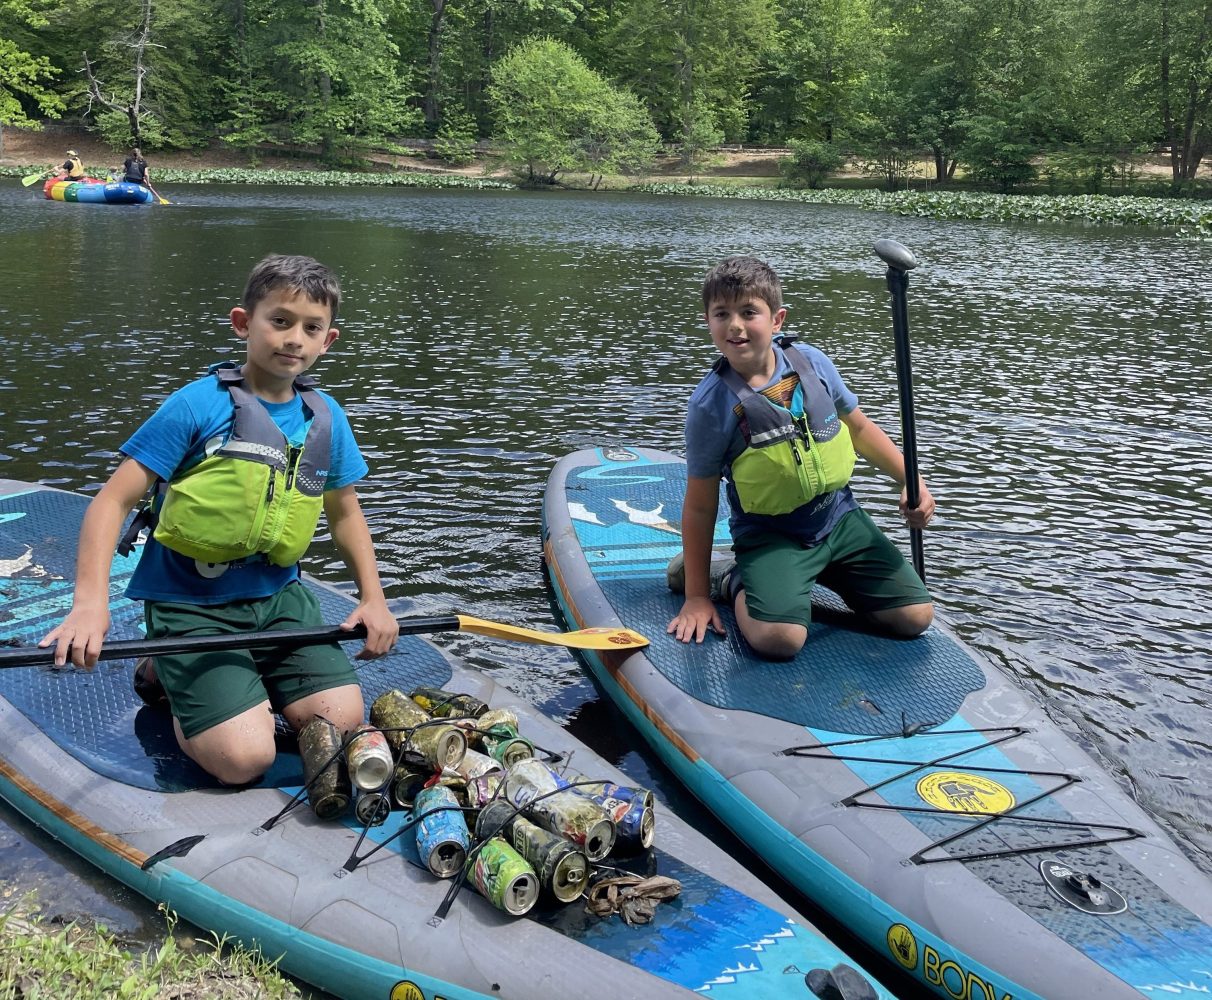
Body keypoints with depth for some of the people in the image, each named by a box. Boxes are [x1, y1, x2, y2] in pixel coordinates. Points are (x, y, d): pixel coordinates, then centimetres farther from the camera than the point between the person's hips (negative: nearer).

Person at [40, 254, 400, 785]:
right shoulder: (198, 405, -14)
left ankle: (254, 677, 17)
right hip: (190, 604, -5)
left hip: (278, 595, 5)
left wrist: (373, 597, 6)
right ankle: (167, 675, 12)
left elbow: (345, 513, 17)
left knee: (343, 720, -11)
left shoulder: (326, 418, 3)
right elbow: (112, 501, -15)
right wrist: (90, 602, -28)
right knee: (244, 757, -18)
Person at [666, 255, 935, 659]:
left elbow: (859, 428, 13)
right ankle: (733, 580, 3)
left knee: (914, 617, -3)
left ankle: (823, 574, 16)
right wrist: (697, 595, -7)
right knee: (777, 638, -29)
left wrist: (912, 482, 3)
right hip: (769, 535, -5)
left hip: (840, 518, 5)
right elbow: (700, 506, -9)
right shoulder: (711, 405, -15)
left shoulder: (810, 361, -4)